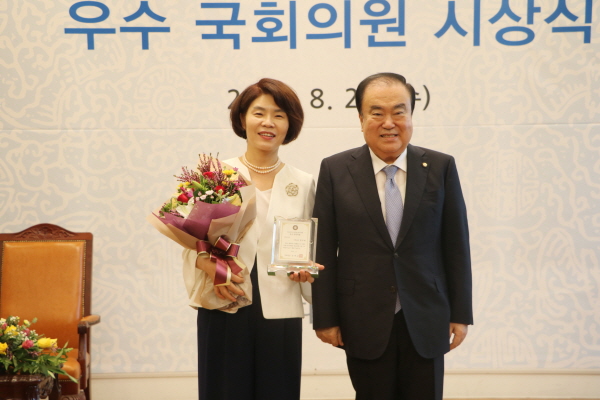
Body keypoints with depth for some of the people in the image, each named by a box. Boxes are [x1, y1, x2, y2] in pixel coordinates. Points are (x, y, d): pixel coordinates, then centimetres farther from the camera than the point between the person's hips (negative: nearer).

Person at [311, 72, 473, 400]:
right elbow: (323, 250, -1)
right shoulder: (335, 170, -1)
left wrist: (461, 313, 2)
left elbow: (456, 246, 2)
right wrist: (325, 318, -3)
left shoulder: (440, 168, 0)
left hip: (425, 322, 1)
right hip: (364, 322, -1)